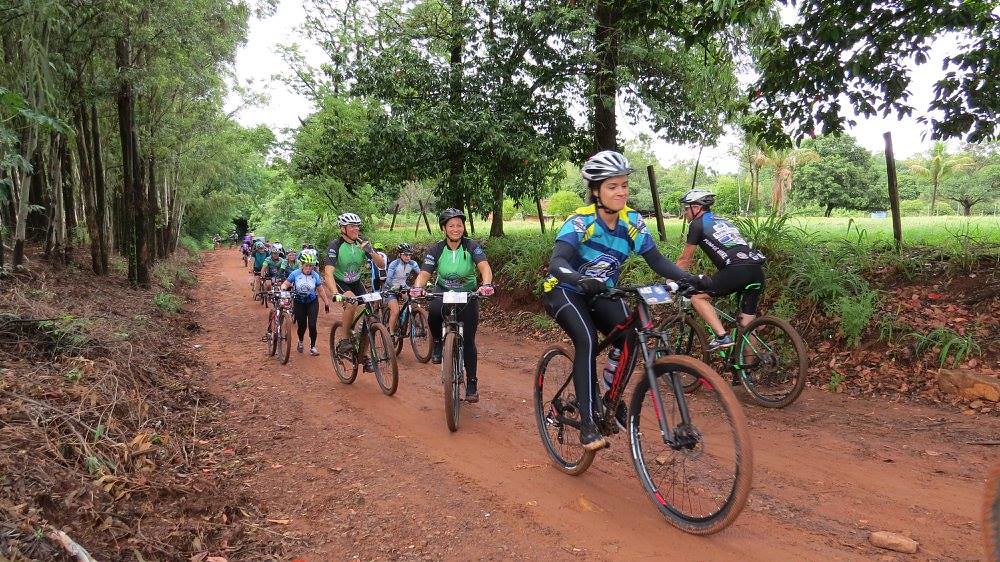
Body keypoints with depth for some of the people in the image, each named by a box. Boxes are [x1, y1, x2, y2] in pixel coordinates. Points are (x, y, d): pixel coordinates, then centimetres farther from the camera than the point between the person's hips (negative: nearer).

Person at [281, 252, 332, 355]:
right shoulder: (295, 274, -11)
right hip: (299, 303, 0)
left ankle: (312, 347, 6)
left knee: (312, 325, -11)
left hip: (312, 303, 0)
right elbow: (285, 284, -8)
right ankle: (300, 342, 37)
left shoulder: (315, 275, -8)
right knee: (302, 325, 5)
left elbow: (320, 290, 0)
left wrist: (326, 303, 3)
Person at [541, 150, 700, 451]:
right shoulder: (580, 221, -24)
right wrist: (581, 280, -58)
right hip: (565, 291, -4)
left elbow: (657, 260, -12)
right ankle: (588, 422, -23)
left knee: (628, 334, -22)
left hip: (602, 293, 4)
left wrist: (688, 278, -29)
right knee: (587, 339, -30)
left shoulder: (632, 221, -11)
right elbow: (557, 261, -38)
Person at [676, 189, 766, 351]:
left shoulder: (697, 224, 9)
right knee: (747, 323, 14)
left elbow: (685, 260, 15)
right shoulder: (723, 221, 31)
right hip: (757, 270, 8)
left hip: (737, 270, -8)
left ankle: (722, 337, -6)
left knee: (697, 297, 4)